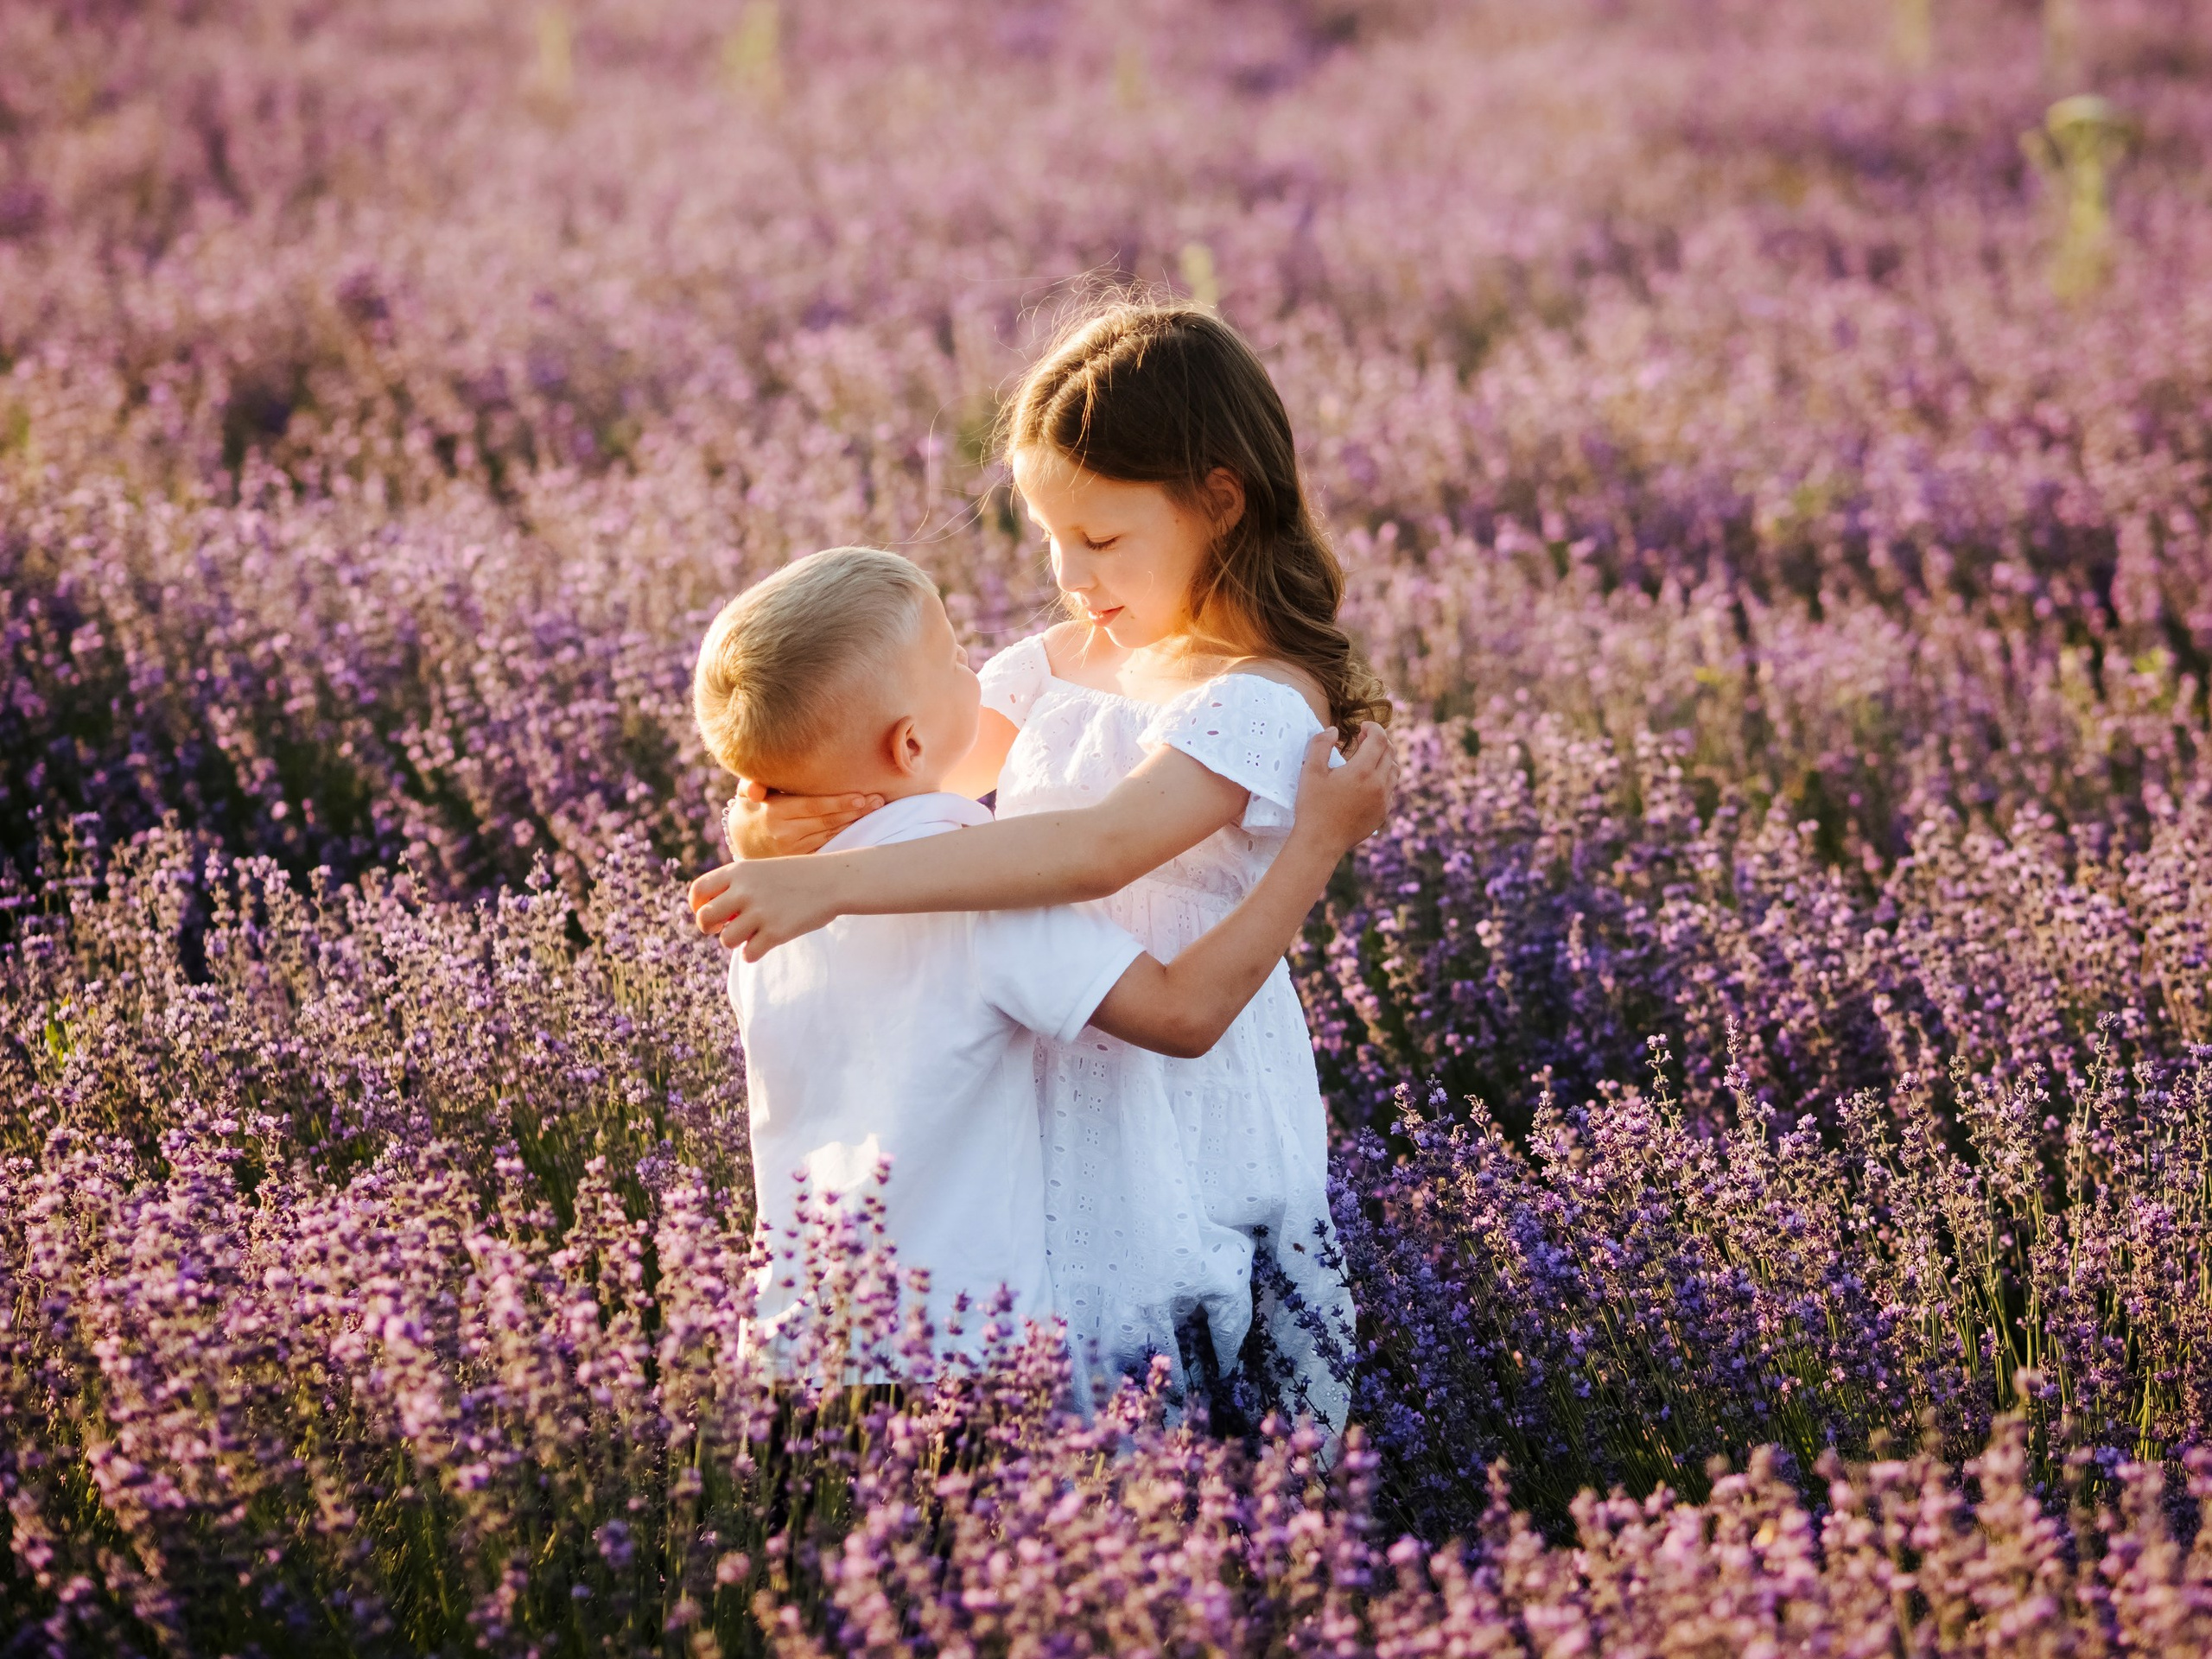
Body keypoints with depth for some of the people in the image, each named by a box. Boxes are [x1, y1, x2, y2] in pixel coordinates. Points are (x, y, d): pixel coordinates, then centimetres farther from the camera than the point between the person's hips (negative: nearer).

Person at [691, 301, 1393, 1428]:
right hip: (1040, 1099, 7)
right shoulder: (1061, 662, 9)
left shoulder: (1258, 704, -18)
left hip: (1179, 1124, -7)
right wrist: (793, 811, -18)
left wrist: (834, 883, -38)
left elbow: (1100, 849, -33)